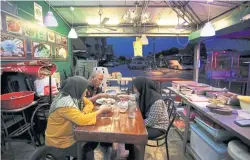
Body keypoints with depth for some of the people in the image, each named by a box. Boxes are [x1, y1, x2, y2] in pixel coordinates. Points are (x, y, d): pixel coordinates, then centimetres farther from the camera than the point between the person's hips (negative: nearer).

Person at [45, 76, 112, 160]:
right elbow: (82, 120, -37)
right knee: (88, 152, -5)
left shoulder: (75, 96, -4)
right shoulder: (65, 102, -30)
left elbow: (89, 104, 4)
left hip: (69, 134, 8)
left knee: (93, 140, 4)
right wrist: (101, 110, -26)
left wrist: (84, 113, -17)